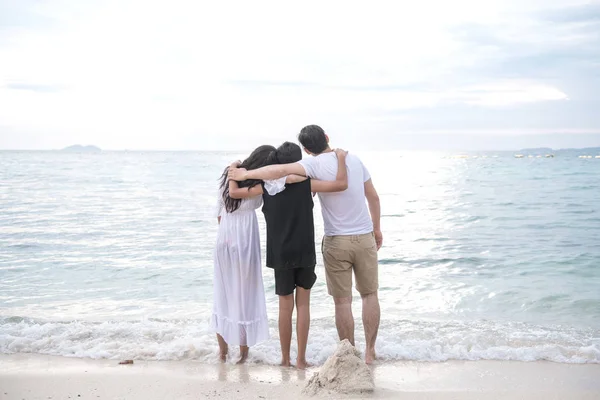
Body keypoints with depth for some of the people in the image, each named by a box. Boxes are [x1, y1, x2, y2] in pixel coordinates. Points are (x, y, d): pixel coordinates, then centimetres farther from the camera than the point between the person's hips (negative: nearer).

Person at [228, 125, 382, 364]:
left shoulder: (315, 164, -11)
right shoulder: (353, 159, 4)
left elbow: (282, 170, -27)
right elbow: (373, 197, 10)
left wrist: (246, 174, -17)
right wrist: (376, 229, 22)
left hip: (337, 241, -4)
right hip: (365, 237, 4)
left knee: (342, 300, 6)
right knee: (370, 294, 15)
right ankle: (370, 351, 19)